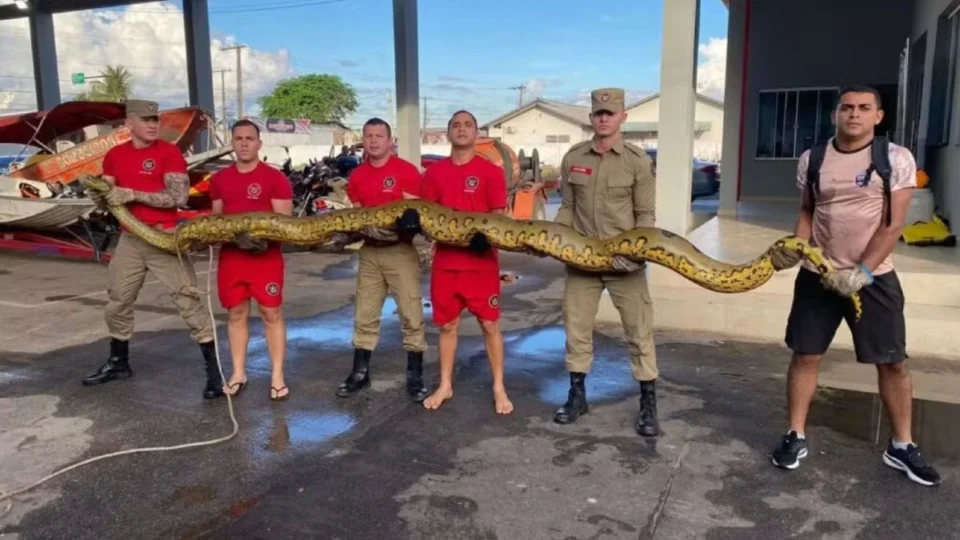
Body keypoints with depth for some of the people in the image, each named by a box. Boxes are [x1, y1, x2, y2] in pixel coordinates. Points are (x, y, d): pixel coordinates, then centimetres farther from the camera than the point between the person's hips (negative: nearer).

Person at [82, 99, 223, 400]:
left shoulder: (170, 153, -7)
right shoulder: (115, 155, 9)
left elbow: (178, 197, -17)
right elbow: (108, 200, 15)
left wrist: (133, 194, -19)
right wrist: (98, 196, -8)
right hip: (129, 240, 6)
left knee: (188, 302, -7)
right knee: (118, 303, 17)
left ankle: (214, 370, -3)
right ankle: (118, 362, 37)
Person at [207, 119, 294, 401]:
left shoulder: (275, 178, -4)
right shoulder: (219, 179, 11)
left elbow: (285, 221, -5)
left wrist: (264, 239, -22)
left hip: (266, 256, -4)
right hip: (230, 255, 4)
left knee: (272, 314, 0)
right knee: (236, 314, 10)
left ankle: (277, 375, 9)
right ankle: (238, 373, 22)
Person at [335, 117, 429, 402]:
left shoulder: (407, 171, -6)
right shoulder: (357, 176, 10)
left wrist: (393, 226, -24)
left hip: (401, 250, -5)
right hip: (369, 251, 5)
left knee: (411, 315, -1)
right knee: (364, 316, 11)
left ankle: (415, 376, 10)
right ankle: (360, 372, 23)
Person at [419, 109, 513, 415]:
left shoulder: (491, 172, -2)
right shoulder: (434, 172, 7)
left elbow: (499, 217, -3)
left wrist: (485, 235, -23)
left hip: (482, 260, -3)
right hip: (445, 260, 3)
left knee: (490, 324, 4)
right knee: (447, 325, 12)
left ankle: (499, 388, 17)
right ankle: (445, 386, 25)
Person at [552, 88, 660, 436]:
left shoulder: (637, 161, -3)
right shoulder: (573, 158, 4)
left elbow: (646, 215, -2)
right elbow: (567, 208, 10)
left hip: (624, 261, -2)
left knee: (639, 332, 3)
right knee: (576, 328, 11)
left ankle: (648, 404, 16)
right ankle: (577, 395, 27)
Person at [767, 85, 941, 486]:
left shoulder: (897, 159, -6)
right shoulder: (811, 159, 2)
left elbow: (892, 225, -10)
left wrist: (861, 273, -18)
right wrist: (796, 248, -6)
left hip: (874, 276, -1)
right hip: (818, 274, 2)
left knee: (893, 361, 5)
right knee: (805, 355, 4)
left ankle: (901, 446, 22)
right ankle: (796, 436, 17)